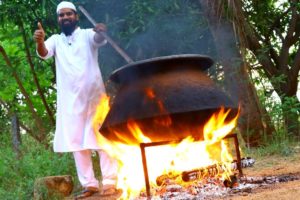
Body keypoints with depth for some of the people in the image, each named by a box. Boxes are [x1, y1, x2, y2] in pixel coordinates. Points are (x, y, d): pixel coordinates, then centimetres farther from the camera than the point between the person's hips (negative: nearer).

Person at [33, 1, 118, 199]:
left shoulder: (87, 35, 2)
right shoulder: (56, 40, 11)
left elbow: (100, 40, -20)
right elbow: (44, 53, -9)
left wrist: (101, 32, -45)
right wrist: (39, 41, -33)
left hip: (93, 94, -4)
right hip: (69, 99, 4)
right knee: (76, 142, 5)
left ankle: (110, 182, -1)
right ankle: (89, 183, 12)